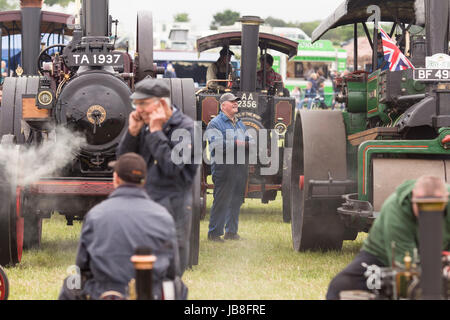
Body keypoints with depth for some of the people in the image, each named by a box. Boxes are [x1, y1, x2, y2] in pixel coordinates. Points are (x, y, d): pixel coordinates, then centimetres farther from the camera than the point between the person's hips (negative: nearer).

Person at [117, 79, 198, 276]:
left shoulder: (186, 128, -11)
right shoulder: (145, 126, 9)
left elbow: (172, 167, -20)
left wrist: (156, 132, -17)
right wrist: (132, 132, -5)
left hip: (172, 212, -6)